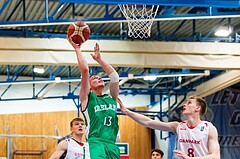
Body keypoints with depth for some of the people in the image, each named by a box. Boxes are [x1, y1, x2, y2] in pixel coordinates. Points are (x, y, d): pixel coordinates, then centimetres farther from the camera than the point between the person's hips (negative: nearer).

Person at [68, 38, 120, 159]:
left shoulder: (111, 98, 24)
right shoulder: (87, 98, 12)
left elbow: (115, 77, 15)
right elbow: (85, 70, 3)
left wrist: (99, 59, 20)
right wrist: (77, 49, 10)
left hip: (112, 144, 5)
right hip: (95, 142, -5)